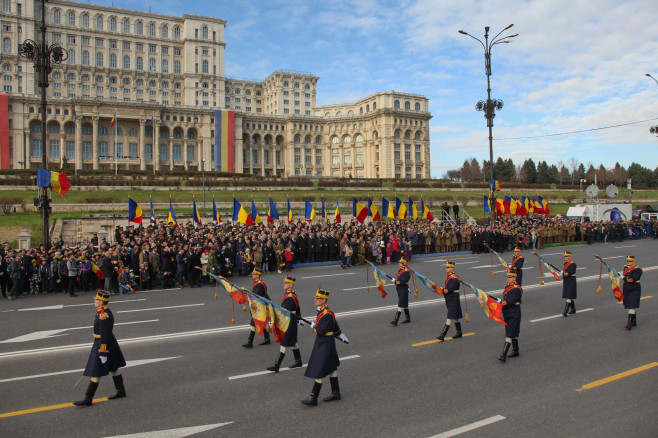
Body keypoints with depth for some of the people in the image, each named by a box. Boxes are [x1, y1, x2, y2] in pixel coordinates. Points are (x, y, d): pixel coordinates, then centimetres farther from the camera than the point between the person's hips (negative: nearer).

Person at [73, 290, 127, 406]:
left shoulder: (104, 315, -24)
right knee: (113, 368, 18)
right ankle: (121, 391, 29)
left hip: (102, 345, -10)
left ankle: (88, 399, 7)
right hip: (110, 344, 10)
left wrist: (102, 353, -23)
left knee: (96, 373, -1)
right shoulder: (103, 311, 8)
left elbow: (105, 336, -25)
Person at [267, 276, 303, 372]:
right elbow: (297, 308, 19)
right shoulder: (291, 294, 10)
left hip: (289, 323, -10)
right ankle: (298, 361, 31)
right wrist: (299, 318, 27)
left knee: (283, 343, -6)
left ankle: (276, 366, -1)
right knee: (293, 342, 19)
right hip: (291, 322, 10)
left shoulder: (290, 297, -23)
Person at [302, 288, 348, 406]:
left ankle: (313, 398, 2)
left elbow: (321, 331, -28)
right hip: (321, 344, 10)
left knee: (319, 371, -4)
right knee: (331, 368, 18)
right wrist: (340, 335, 32)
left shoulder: (327, 314, -24)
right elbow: (335, 326, 19)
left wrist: (314, 326, -9)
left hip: (325, 346, -10)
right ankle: (336, 393, 29)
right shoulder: (321, 311, 7)